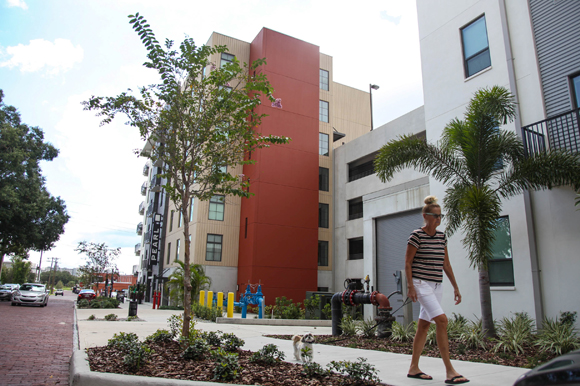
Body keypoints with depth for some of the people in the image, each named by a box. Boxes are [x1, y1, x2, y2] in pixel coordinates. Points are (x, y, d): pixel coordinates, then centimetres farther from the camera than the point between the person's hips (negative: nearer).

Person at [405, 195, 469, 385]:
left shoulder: (442, 236, 10)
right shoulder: (416, 235, -8)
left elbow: (446, 264, 14)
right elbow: (407, 262, -7)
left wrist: (455, 287, 12)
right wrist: (410, 286, -14)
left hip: (436, 285, 7)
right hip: (421, 284, -7)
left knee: (423, 325, 10)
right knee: (441, 319, -17)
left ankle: (413, 368, 19)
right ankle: (449, 371, -11)